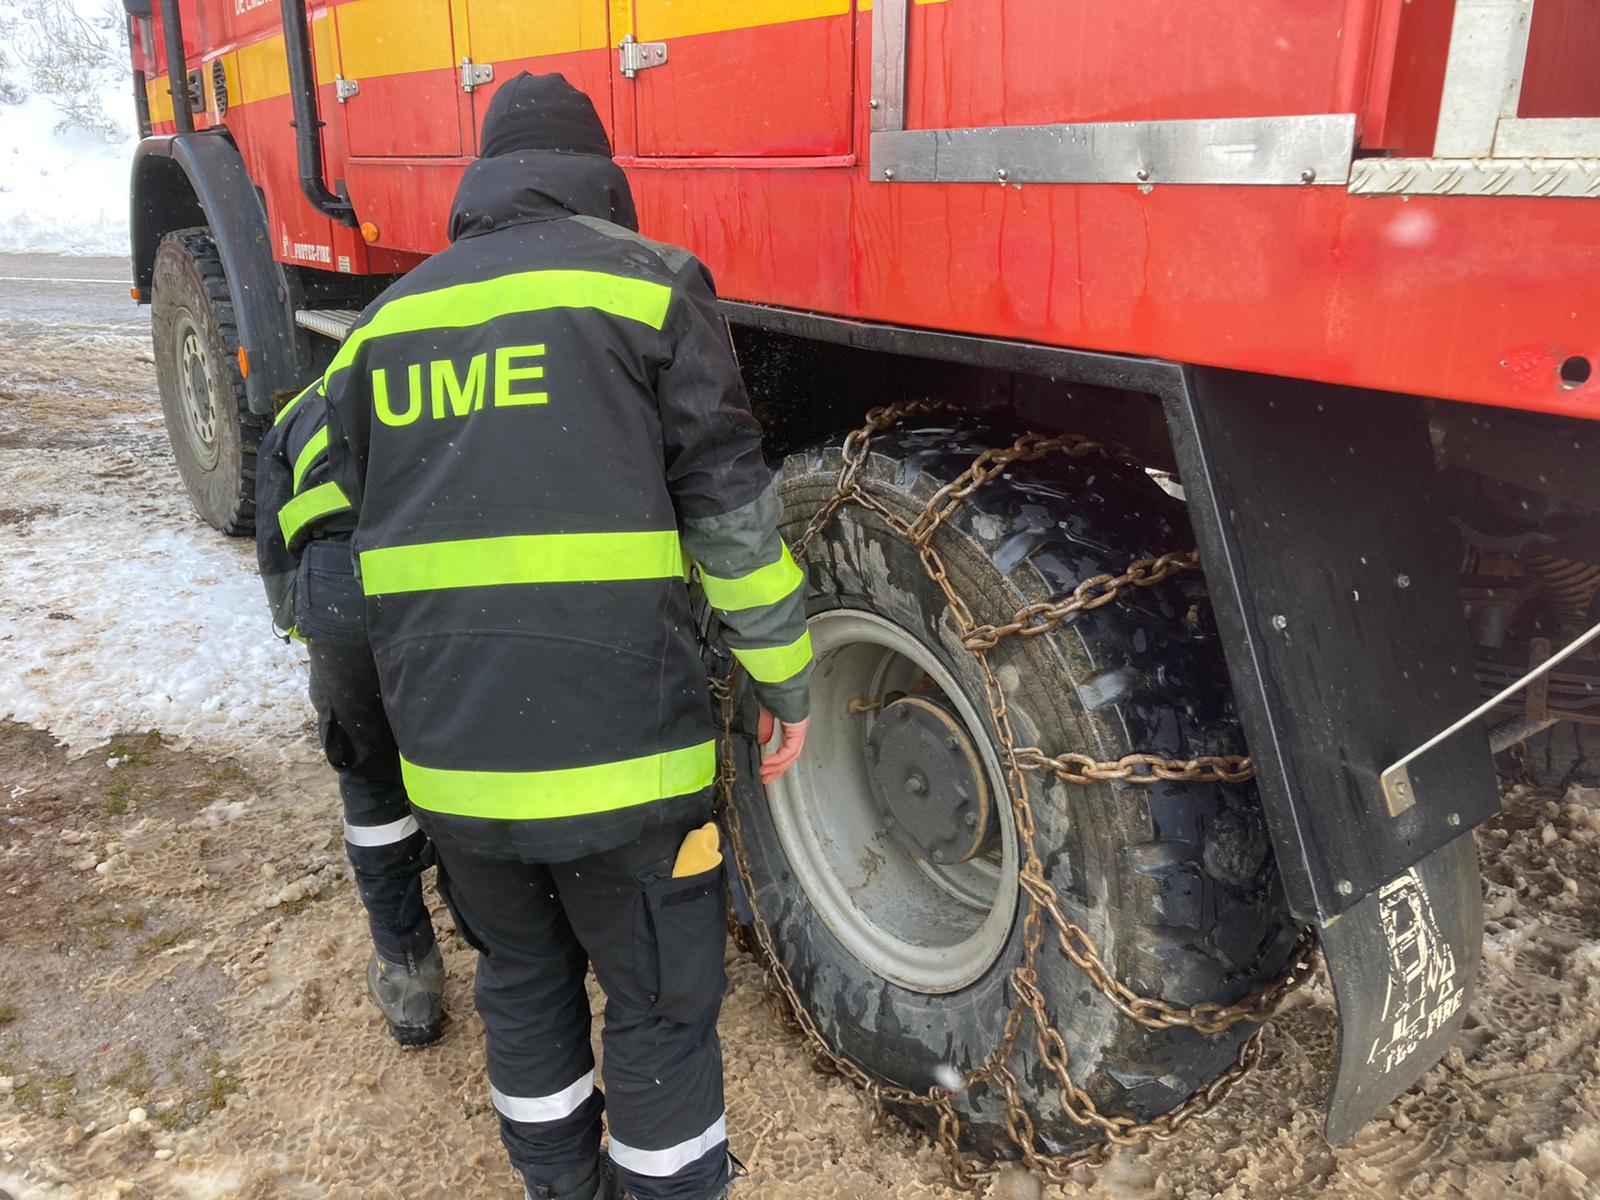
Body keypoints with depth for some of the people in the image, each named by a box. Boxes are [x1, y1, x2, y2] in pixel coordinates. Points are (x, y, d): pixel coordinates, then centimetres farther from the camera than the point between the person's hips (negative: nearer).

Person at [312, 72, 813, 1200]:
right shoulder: (644, 281, -2)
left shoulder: (388, 320, 14)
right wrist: (785, 681, 4)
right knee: (661, 1005, 13)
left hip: (449, 757, 6)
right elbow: (731, 509, -5)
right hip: (618, 748, -5)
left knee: (523, 980, 25)